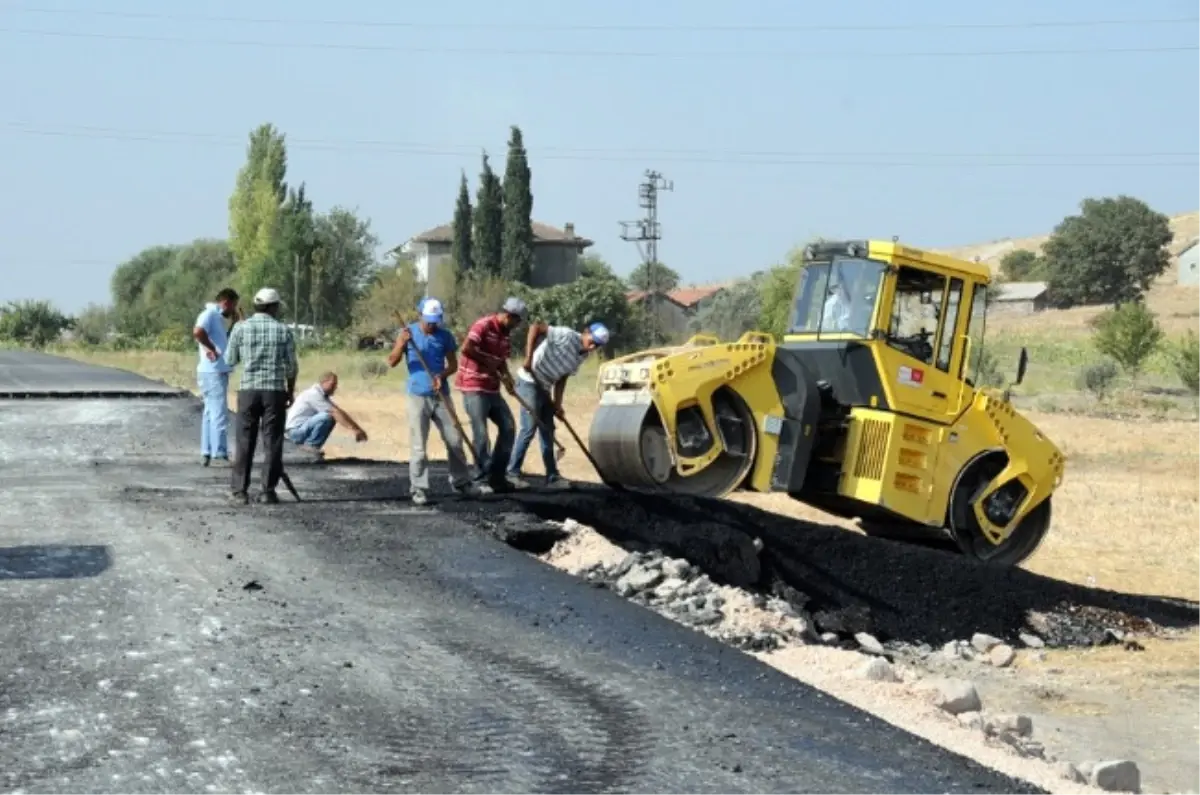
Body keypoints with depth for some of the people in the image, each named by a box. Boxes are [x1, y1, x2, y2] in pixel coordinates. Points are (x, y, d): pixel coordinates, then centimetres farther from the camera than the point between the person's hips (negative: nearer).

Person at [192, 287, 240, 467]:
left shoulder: (217, 317, 18)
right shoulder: (209, 314, -12)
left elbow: (225, 340, 29)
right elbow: (198, 332, -31)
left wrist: (235, 323, 18)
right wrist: (211, 349, -22)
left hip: (218, 372, 10)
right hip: (213, 372, -10)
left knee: (211, 413, 13)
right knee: (219, 414, -10)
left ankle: (207, 452, 18)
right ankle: (220, 454, -10)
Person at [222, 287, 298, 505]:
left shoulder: (241, 328, 0)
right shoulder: (283, 331, -1)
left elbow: (230, 361, 7)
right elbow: (292, 366, 2)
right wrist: (291, 391, 15)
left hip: (248, 389, 1)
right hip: (275, 391, -1)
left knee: (245, 442, 5)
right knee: (272, 442, 4)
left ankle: (240, 491, 5)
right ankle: (268, 491, 2)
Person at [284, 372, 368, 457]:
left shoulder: (323, 395, 13)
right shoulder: (314, 394, -18)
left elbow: (339, 411, 12)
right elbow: (336, 412, -23)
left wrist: (358, 428, 5)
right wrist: (354, 429, -25)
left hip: (303, 429, 10)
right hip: (296, 430, -10)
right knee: (326, 417, -28)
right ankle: (310, 445, -15)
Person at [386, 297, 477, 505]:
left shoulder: (445, 336, 3)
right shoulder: (408, 333, -3)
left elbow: (453, 364, 7)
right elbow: (391, 362, -8)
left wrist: (442, 375, -14)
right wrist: (402, 344, -26)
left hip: (441, 395, 3)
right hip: (418, 396, -3)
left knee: (454, 440, 6)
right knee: (418, 445, -5)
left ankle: (460, 481, 21)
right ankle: (419, 488, 0)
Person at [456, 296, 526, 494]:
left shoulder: (505, 334, 11)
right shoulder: (483, 325, -15)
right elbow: (466, 349, -27)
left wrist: (506, 376, -2)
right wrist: (487, 361, -17)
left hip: (492, 389, 9)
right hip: (474, 387, -9)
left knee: (508, 427, 9)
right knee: (481, 433, -7)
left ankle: (497, 475, 16)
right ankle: (483, 479, 2)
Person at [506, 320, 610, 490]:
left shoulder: (582, 356, 5)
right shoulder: (567, 336, -21)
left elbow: (562, 378, 9)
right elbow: (535, 327, -27)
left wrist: (558, 404, 0)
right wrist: (528, 358, -32)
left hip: (544, 388, 9)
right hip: (530, 382, -9)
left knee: (548, 432, 11)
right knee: (529, 429, -11)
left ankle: (552, 476, 16)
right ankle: (513, 472, -2)